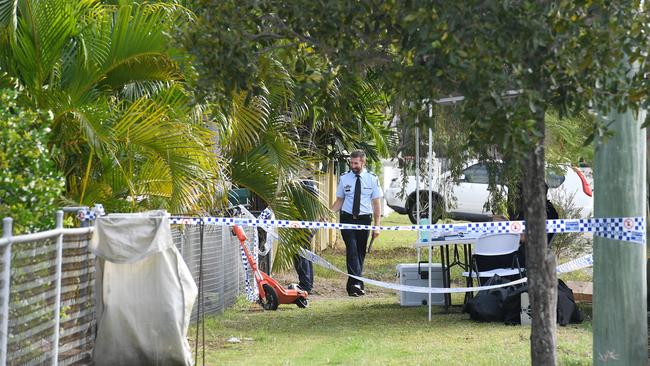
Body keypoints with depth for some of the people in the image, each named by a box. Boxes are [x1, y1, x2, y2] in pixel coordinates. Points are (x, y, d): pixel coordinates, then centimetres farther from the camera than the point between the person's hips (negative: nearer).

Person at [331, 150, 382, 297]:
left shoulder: (372, 179, 1)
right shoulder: (344, 178, 4)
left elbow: (376, 203, 2)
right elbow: (339, 201, 7)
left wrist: (377, 225, -4)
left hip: (364, 219, 1)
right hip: (347, 219, -1)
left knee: (360, 253, 7)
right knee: (352, 250, -15)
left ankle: (352, 286, 16)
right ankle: (356, 283, -22)